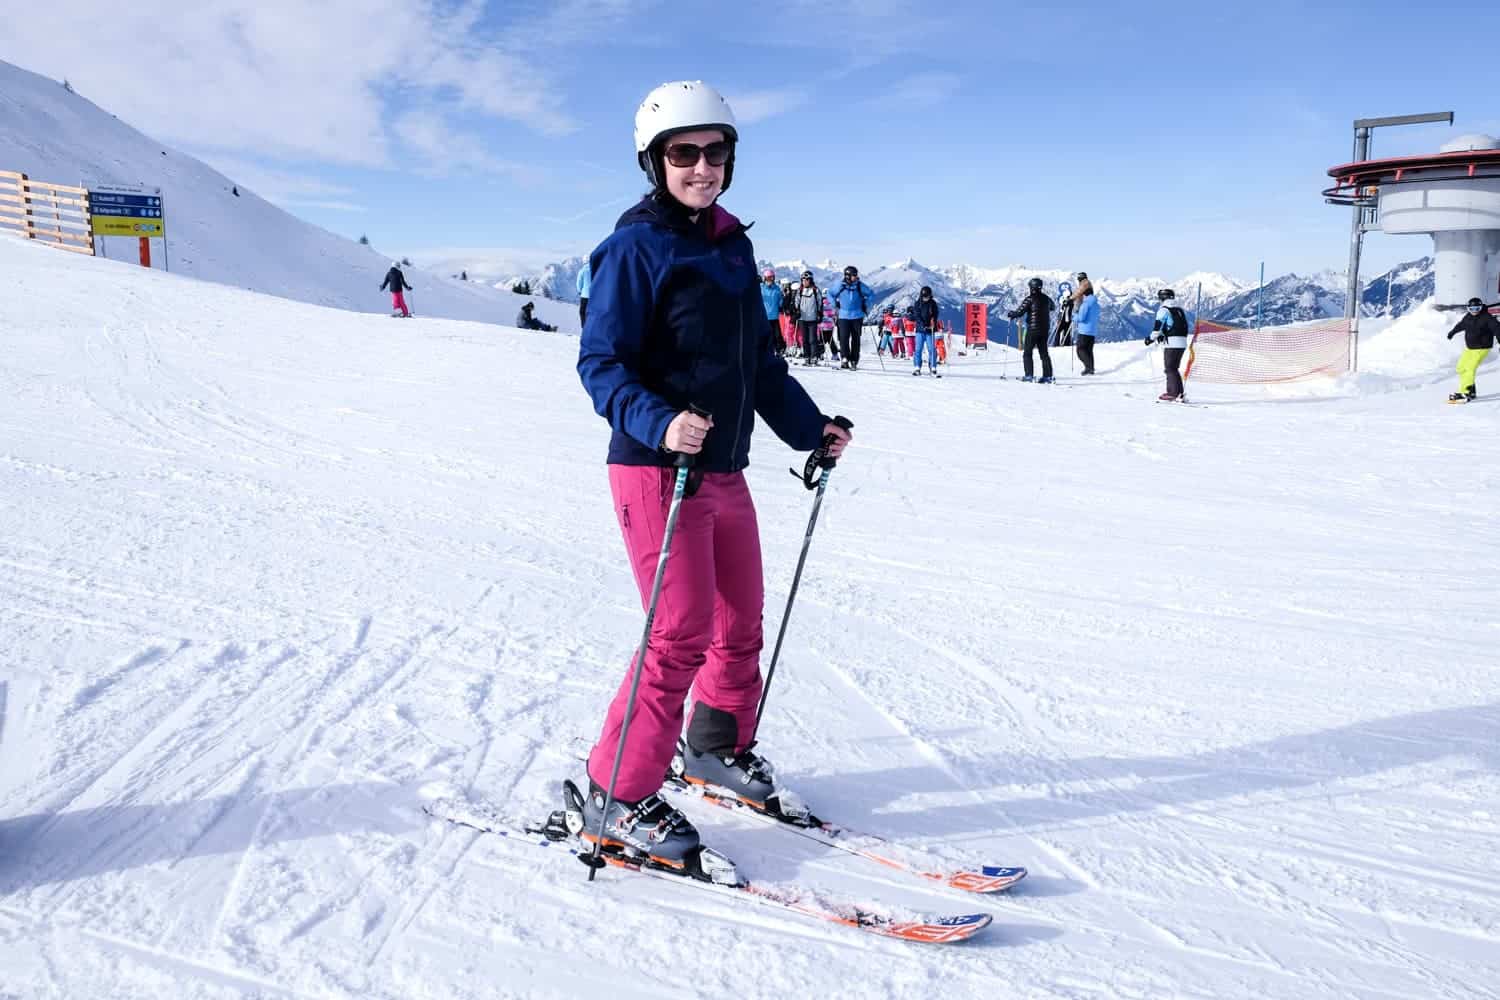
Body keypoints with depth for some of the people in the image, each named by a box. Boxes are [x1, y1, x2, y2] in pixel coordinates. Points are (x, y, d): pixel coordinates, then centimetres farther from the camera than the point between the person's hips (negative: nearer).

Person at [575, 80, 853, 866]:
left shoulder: (733, 246, 13)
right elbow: (601, 362, -15)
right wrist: (658, 423, -31)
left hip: (725, 471, 8)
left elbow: (761, 360, 19)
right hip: (655, 470, -8)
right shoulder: (636, 248, -9)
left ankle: (715, 745, 39)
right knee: (682, 635, -9)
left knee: (742, 623, 16)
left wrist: (807, 427, 16)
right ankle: (616, 796, 6)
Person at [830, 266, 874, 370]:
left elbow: (871, 294, 12)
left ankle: (854, 361, 14)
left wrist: (865, 305, 5)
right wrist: (836, 304, 5)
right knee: (843, 338, -13)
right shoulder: (840, 286, -1)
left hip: (857, 317, 1)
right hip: (843, 316, -1)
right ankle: (845, 358, -10)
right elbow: (830, 294, 14)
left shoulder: (860, 286, -1)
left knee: (855, 339, 6)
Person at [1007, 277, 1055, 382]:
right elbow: (1053, 306, 27)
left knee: (1027, 353, 2)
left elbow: (1019, 312, -14)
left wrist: (1010, 314, 4)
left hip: (1033, 329, -6)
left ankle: (1028, 375, -4)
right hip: (1045, 330, 6)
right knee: (1044, 352, 10)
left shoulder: (1030, 299, -12)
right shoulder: (1046, 298, 7)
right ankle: (1048, 376, 6)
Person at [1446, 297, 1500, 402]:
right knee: (1461, 368, 8)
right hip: (1469, 348, 8)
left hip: (1481, 349, -8)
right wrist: (1452, 332, 43)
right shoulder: (1468, 317, 4)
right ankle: (1470, 390, 17)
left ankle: (1465, 393, -16)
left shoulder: (1487, 318, -16)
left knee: (1470, 369, -16)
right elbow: (1461, 325, 25)